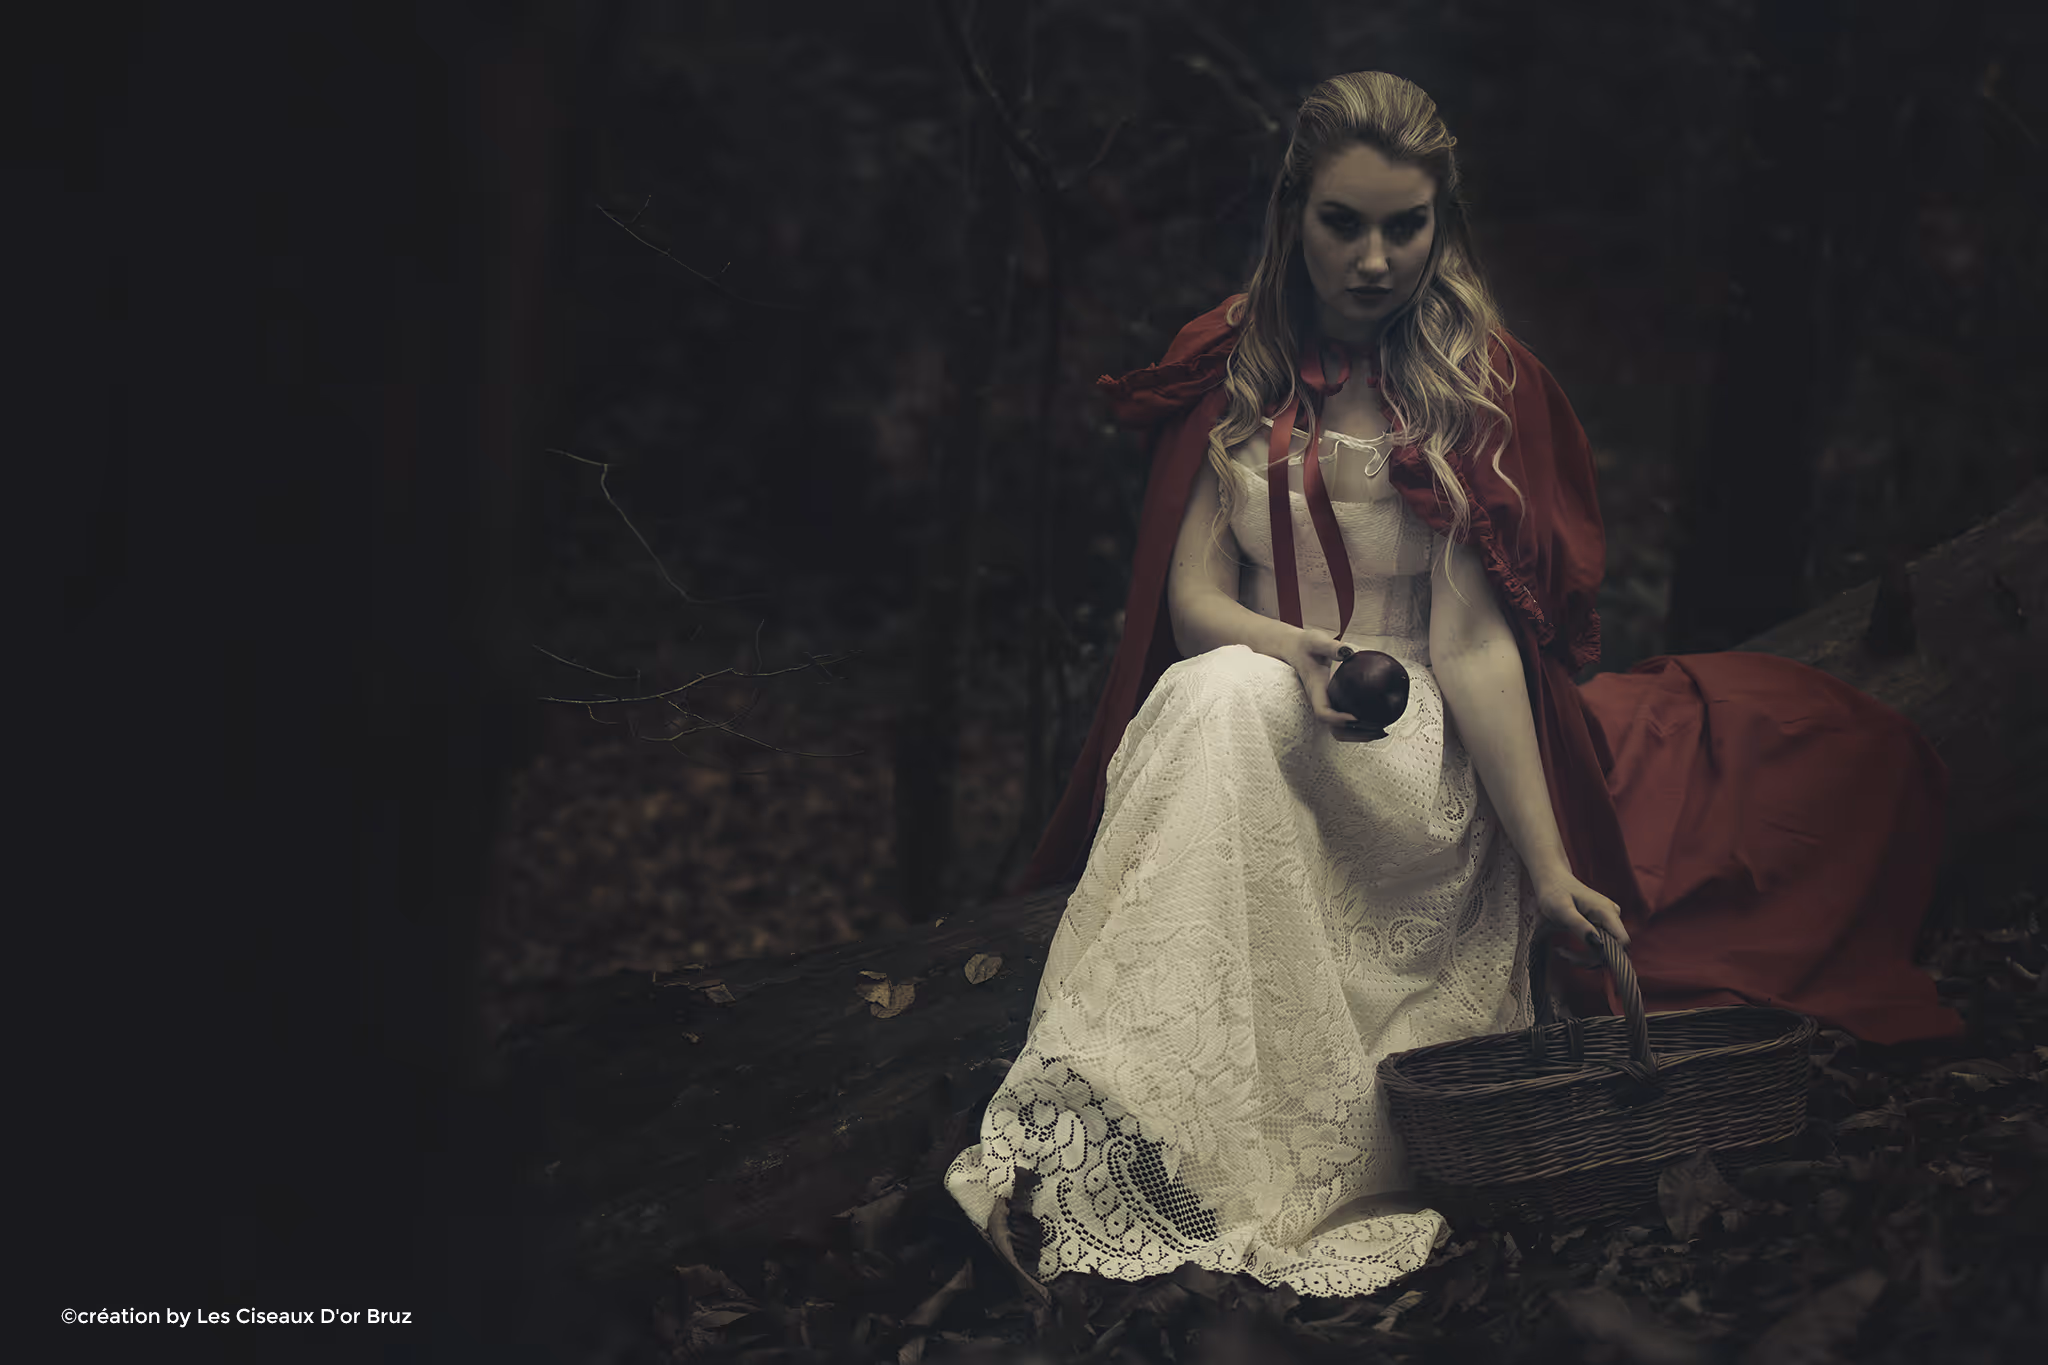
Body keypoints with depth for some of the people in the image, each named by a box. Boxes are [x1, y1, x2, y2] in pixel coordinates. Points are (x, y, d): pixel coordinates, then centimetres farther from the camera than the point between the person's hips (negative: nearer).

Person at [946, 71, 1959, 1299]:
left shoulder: (1481, 387, -2)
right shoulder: (1230, 368, 6)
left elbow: (1472, 643, -10)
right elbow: (1191, 597, 1)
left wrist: (1549, 863, -20)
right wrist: (1294, 650, -23)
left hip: (1420, 755, -2)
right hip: (1242, 707, 3)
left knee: (1227, 706, -33)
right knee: (1217, 694, -33)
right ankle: (1097, 1121, -33)